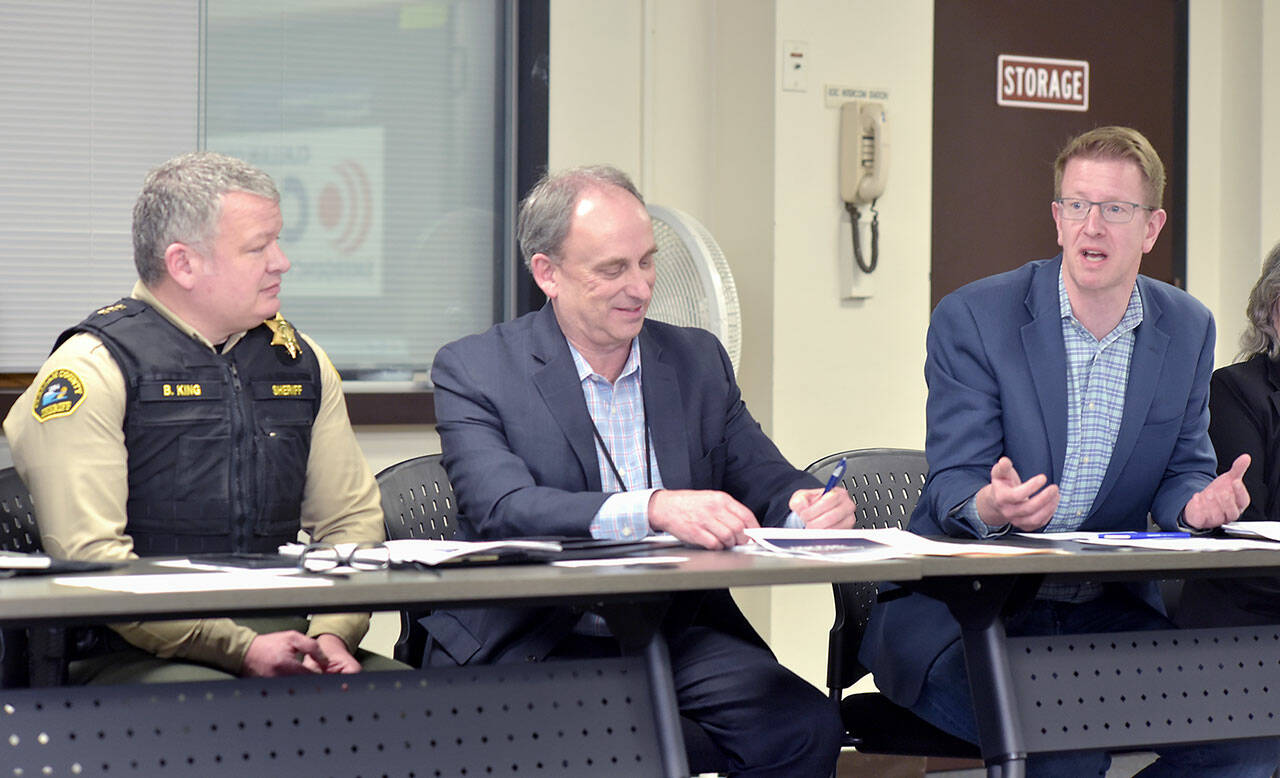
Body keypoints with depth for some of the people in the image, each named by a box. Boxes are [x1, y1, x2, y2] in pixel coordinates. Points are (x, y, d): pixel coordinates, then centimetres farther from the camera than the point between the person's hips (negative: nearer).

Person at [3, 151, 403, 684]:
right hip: (135, 659, -6)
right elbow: (87, 555, -13)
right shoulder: (91, 369, -5)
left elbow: (352, 517, 19)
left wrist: (332, 633, -3)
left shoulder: (299, 362, 16)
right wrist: (243, 650, -19)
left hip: (279, 642, 6)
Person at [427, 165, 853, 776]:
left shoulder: (697, 360, 15)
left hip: (678, 636, 5)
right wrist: (653, 509, -33)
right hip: (532, 648, -4)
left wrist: (806, 505, -14)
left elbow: (762, 480, 14)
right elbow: (502, 510, -17)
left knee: (804, 725, -22)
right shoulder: (474, 370, -1)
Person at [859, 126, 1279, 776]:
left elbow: (1184, 471, 12)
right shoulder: (971, 318, -5)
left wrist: (1196, 502, -14)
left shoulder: (1188, 329, 8)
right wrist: (990, 507, -34)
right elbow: (952, 484, -8)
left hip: (1109, 609, 5)